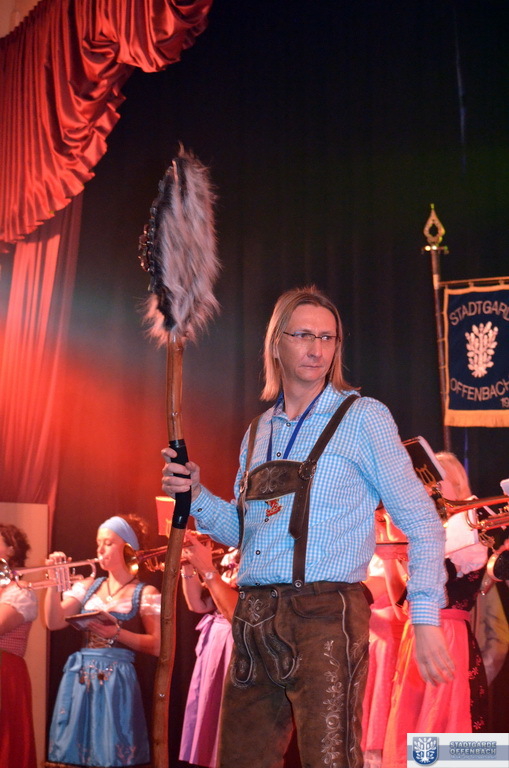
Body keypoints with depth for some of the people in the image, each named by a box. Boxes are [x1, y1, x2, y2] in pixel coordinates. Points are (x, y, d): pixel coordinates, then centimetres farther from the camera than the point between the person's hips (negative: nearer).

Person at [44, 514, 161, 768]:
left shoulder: (146, 594, -1)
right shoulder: (88, 587, 12)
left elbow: (157, 646, -7)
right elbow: (54, 622, 3)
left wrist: (117, 634, -17)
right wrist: (54, 583, -6)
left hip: (116, 680, -4)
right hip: (79, 677, 5)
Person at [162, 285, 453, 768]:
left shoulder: (363, 418, 0)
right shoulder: (258, 432, 16)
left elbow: (420, 523, -2)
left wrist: (426, 621, -11)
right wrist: (196, 496, 4)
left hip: (324, 616, -5)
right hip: (254, 619, 6)